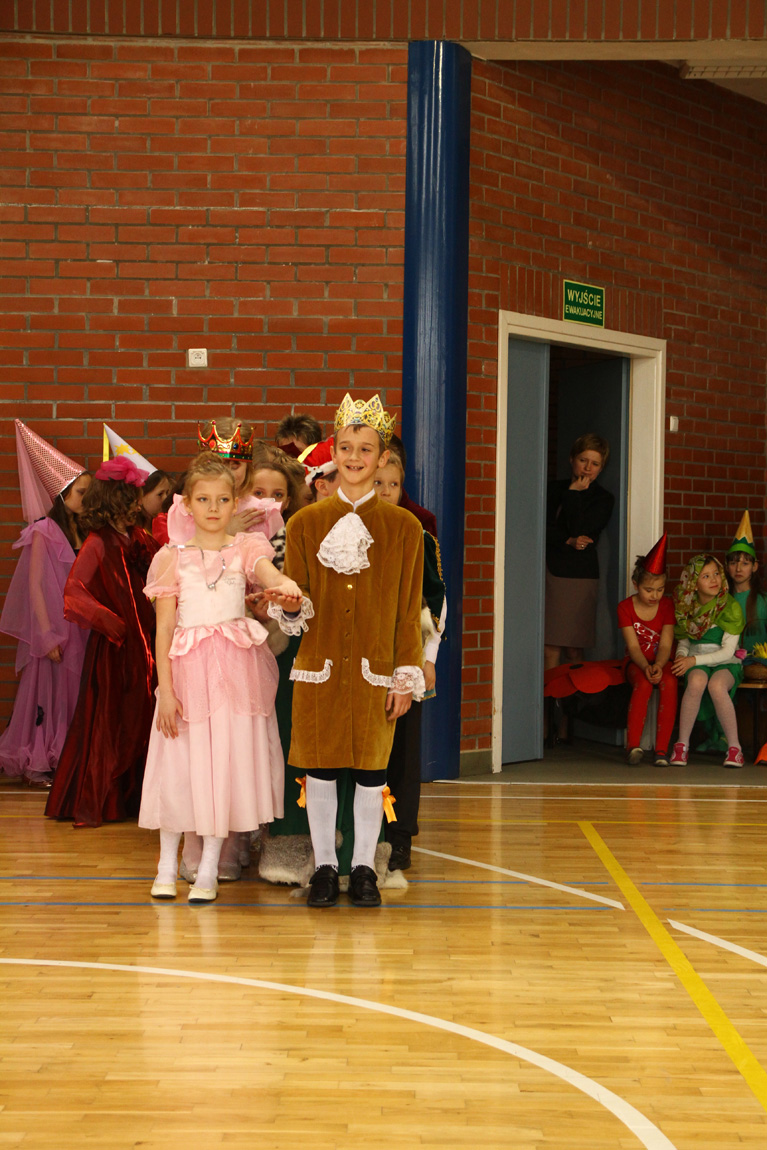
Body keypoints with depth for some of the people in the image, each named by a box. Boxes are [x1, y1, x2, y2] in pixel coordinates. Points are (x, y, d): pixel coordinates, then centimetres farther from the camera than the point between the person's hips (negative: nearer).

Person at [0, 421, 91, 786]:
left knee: (73, 693, 7)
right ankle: (36, 763, 9)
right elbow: (35, 585, -9)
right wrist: (48, 636, -13)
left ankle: (65, 759, 15)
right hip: (54, 626, -6)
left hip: (79, 628, 6)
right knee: (47, 691, 0)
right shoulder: (43, 531, -8)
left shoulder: (83, 533, 9)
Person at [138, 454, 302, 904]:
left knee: (228, 759, 1)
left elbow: (269, 573, -19)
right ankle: (168, 864, 18)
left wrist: (286, 585, -44)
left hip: (236, 666, 0)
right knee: (178, 764, 3)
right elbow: (164, 628, 2)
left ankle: (208, 870, 12)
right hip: (187, 667, 0)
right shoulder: (174, 557, 4)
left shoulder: (246, 549, 4)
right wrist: (165, 689, -4)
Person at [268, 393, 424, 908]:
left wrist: (407, 676, -2)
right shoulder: (306, 523, 4)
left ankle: (364, 868, 20)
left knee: (371, 769, 6)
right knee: (320, 769, 6)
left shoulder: (404, 527, 1)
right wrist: (287, 606, -19)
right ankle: (325, 866, 21)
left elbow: (409, 610, 2)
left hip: (376, 672, -1)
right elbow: (296, 603, 5)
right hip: (320, 670, 1)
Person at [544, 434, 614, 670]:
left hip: (579, 576, -3)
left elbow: (579, 531, -9)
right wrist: (569, 541, -14)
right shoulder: (556, 489, 14)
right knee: (549, 648, -4)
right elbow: (544, 528, 2)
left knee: (573, 650, -2)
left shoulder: (603, 499, 4)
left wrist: (574, 495, -5)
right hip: (549, 571, 3)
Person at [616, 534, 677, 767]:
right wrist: (646, 667, -30)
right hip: (636, 662, -1)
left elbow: (665, 645, -9)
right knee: (643, 683, -35)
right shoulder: (625, 607, -5)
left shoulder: (667, 605, -2)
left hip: (661, 661, 1)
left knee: (669, 683, -33)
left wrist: (658, 666, -30)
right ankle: (634, 745, -33)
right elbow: (633, 646, -11)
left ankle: (662, 749, -32)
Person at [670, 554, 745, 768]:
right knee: (697, 681, -35)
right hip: (695, 664, 2)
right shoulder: (686, 607, 5)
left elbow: (727, 651, -11)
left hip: (725, 663, -2)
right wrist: (681, 658, -11)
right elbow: (683, 642, 13)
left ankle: (734, 748, -25)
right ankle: (682, 744, -27)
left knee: (716, 685, -38)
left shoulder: (731, 608, -7)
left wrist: (694, 660, -20)